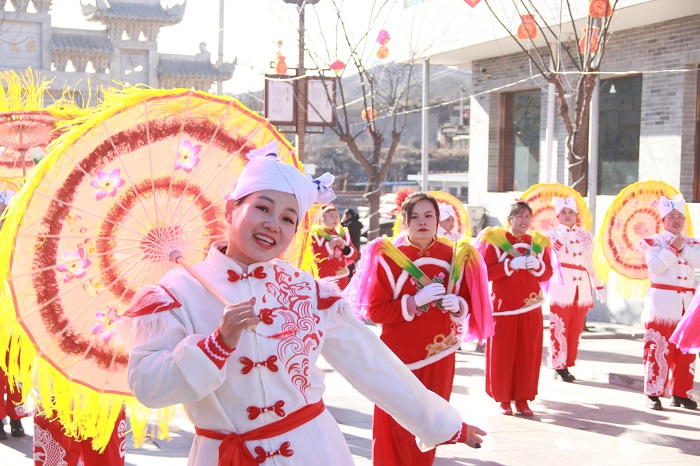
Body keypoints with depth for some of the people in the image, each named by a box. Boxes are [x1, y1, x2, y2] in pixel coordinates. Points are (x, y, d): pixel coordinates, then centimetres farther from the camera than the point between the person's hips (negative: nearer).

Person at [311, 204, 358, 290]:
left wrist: (344, 247, -10)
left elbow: (354, 255, 9)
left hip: (341, 278, 4)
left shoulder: (342, 233, 11)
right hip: (323, 279, -4)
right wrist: (329, 246, -20)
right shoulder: (316, 234, -3)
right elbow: (313, 256, -14)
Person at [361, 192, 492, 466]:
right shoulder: (389, 257, -10)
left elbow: (468, 302, 9)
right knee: (397, 424, 2)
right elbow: (375, 311, -12)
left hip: (440, 353, 4)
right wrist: (415, 301, -23)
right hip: (400, 354, -3)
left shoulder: (453, 256, 1)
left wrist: (457, 305, -14)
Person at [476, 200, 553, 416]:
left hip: (531, 308, 3)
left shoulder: (537, 242, 10)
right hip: (504, 308, -3)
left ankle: (522, 398, 15)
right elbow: (487, 272, -9)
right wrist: (511, 264, -20)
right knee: (502, 355, 0)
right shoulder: (495, 240, -3)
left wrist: (537, 265, -12)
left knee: (528, 354, 4)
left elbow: (547, 273, 9)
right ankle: (503, 399, 13)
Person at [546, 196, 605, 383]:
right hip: (560, 287, -4)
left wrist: (598, 285, 22)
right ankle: (558, 367, 2)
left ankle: (566, 365, 13)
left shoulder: (585, 236, 16)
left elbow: (590, 263, 21)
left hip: (581, 288, 4)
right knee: (559, 328, -5)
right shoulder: (552, 234, 5)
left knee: (575, 329, 5)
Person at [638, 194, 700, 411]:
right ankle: (653, 393, -2)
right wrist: (672, 248, -12)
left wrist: (683, 246, -10)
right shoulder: (654, 242, 0)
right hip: (662, 301, -5)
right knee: (658, 349, -7)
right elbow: (656, 267, -14)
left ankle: (681, 392, 15)